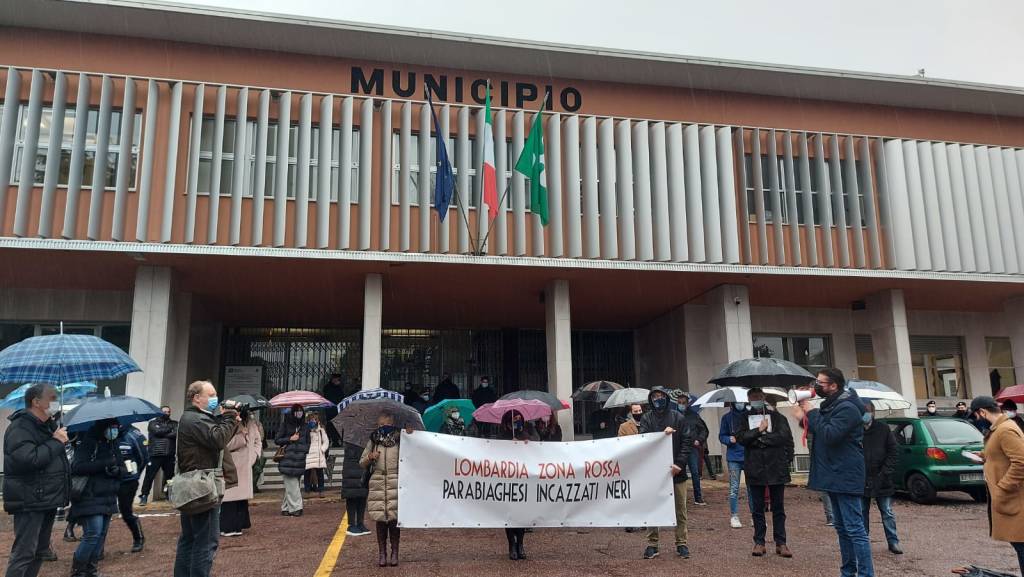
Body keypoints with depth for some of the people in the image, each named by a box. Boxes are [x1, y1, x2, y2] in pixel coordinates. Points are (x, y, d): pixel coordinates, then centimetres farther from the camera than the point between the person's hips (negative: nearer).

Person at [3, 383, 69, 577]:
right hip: (29, 502, -10)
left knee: (40, 551, 16)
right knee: (24, 552, -9)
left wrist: (61, 438, 10)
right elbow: (28, 459, -30)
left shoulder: (48, 425, 14)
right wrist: (55, 442, -18)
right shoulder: (20, 428, -15)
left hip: (47, 499, 10)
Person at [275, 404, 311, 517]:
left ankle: (286, 508, 11)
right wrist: (290, 439, -7)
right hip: (287, 460, -3)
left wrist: (305, 451, 5)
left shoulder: (305, 426, 14)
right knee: (291, 485, -8)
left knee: (293, 485, 3)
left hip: (300, 460, 3)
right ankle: (295, 507, -4)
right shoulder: (285, 425, 4)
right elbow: (277, 440, 3)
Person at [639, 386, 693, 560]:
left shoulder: (677, 417, 2)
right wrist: (662, 434, -21)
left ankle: (681, 543, 18)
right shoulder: (646, 419, 4)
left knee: (680, 509, 7)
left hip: (677, 470, 0)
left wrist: (679, 464, -10)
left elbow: (688, 441, -1)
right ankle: (652, 544, 13)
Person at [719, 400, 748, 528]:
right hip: (734, 457, 0)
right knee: (734, 488, 1)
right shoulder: (727, 418, 4)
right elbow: (721, 436, 8)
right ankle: (734, 516, 9)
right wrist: (730, 439, -11)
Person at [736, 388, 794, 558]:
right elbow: (740, 437, -6)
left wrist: (759, 439, -8)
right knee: (757, 508, 8)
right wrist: (759, 430, -14)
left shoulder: (777, 417, 5)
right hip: (755, 470, 1)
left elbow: (785, 436, -8)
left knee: (778, 508, 6)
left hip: (776, 469, -1)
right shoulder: (745, 420, 8)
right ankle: (759, 542, 16)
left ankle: (780, 543, 13)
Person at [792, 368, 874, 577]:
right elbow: (820, 432, 17)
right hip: (834, 477, 10)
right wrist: (805, 419, 2)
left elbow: (829, 435, -26)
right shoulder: (830, 405, 15)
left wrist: (812, 413, -17)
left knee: (855, 529, -8)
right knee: (842, 528, 16)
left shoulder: (847, 408, -17)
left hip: (846, 478, -10)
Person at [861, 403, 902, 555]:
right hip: (861, 481, 0)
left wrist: (885, 473, -9)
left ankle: (893, 542, 19)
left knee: (887, 513, 8)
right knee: (862, 513, 10)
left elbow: (894, 453, -1)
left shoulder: (883, 429, -3)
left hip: (881, 481, 0)